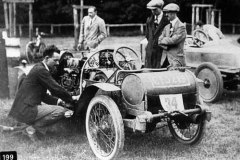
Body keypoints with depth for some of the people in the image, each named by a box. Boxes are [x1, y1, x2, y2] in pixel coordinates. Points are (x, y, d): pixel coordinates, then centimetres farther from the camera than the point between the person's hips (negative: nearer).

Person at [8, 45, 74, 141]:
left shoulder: (39, 68, 16)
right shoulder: (41, 70, -16)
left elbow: (43, 96, 20)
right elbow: (56, 89, -15)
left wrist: (57, 101, 9)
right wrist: (71, 99, -1)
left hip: (22, 108, 10)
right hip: (25, 110, -10)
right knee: (61, 111, -18)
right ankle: (31, 128, -7)